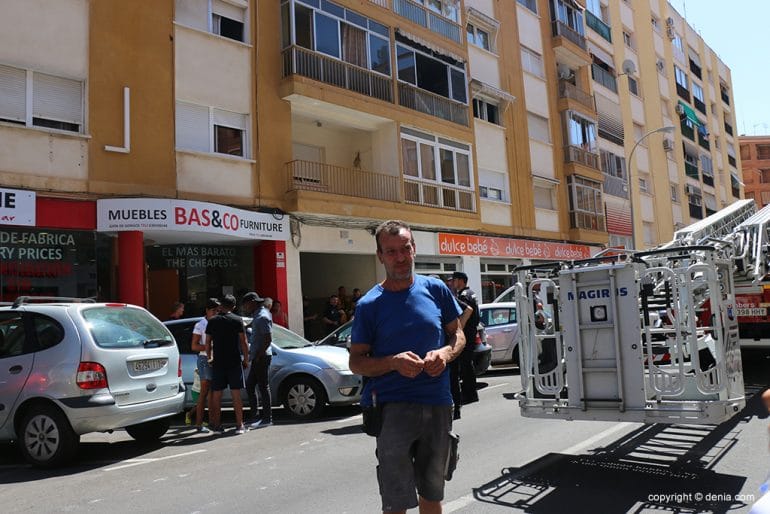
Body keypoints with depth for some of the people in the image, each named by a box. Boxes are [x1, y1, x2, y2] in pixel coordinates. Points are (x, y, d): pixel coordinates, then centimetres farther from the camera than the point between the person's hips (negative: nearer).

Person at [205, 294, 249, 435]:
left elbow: (207, 343, 7)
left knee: (216, 395, 8)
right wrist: (246, 360, 4)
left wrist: (209, 358, 20)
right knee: (236, 394, 2)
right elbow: (243, 342, -4)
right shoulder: (237, 320, -2)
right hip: (235, 362, -2)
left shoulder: (212, 321, 5)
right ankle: (239, 425, 2)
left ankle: (217, 426, 11)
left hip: (218, 363, 2)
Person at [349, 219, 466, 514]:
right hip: (393, 408, -3)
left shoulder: (436, 290, 4)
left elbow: (457, 335, 13)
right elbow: (356, 362, -2)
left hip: (438, 404, 3)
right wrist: (394, 362, -20)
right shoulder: (369, 304, -4)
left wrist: (445, 353, -10)